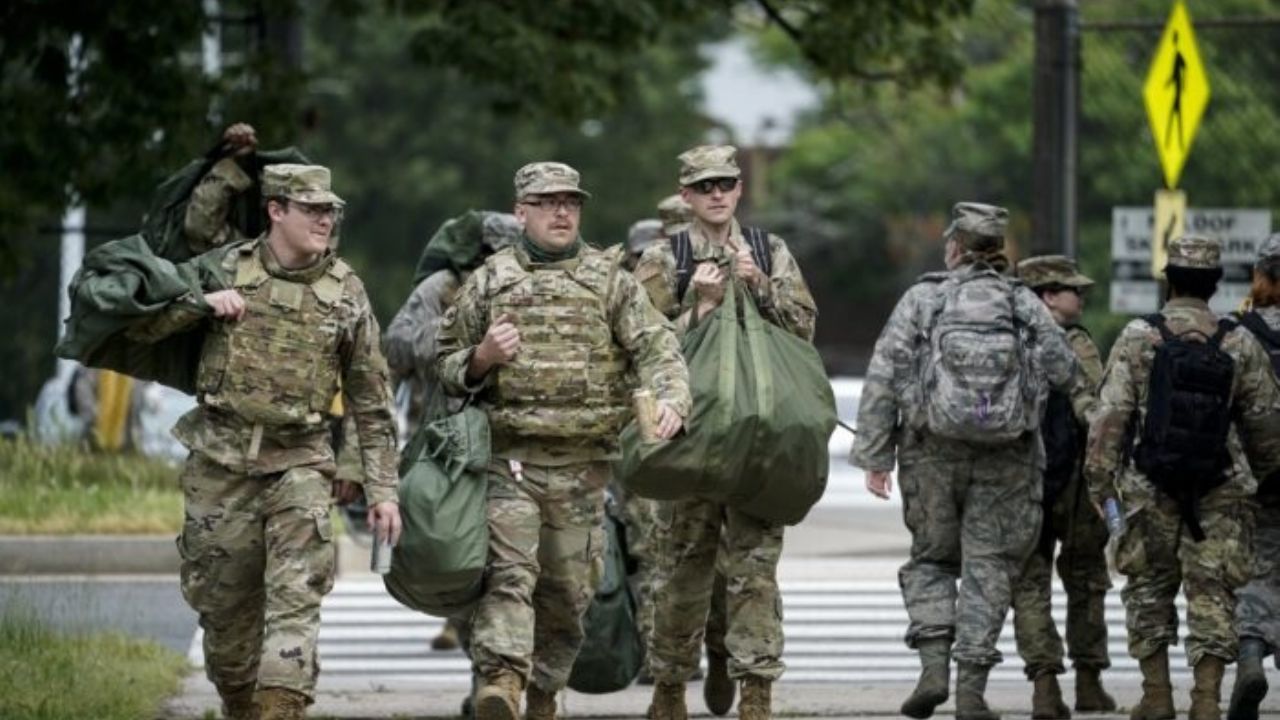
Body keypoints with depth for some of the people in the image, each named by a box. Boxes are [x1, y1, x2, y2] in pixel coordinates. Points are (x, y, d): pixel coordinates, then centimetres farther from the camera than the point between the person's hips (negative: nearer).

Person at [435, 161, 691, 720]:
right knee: (509, 571, -18)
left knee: (568, 589, 7)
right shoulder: (489, 281, 9)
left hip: (583, 464, 2)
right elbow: (446, 364, 15)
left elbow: (656, 348, -2)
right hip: (508, 458, -2)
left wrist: (671, 399, -22)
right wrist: (482, 358, -8)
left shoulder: (609, 280, 8)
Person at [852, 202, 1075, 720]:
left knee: (931, 559, 14)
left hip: (933, 451, 0)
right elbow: (1062, 370, 0)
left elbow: (883, 377, -3)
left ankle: (934, 663, -6)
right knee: (988, 566, 5)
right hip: (1007, 458, 0)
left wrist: (874, 455, 0)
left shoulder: (922, 299, 1)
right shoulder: (1024, 304, 4)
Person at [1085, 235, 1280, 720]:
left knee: (1149, 589, 14)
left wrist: (1099, 481, -4)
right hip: (1221, 493, 1)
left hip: (1150, 487, 0)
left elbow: (1110, 416, -9)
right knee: (1212, 594, 3)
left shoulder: (1138, 338, -5)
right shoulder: (1240, 344, 0)